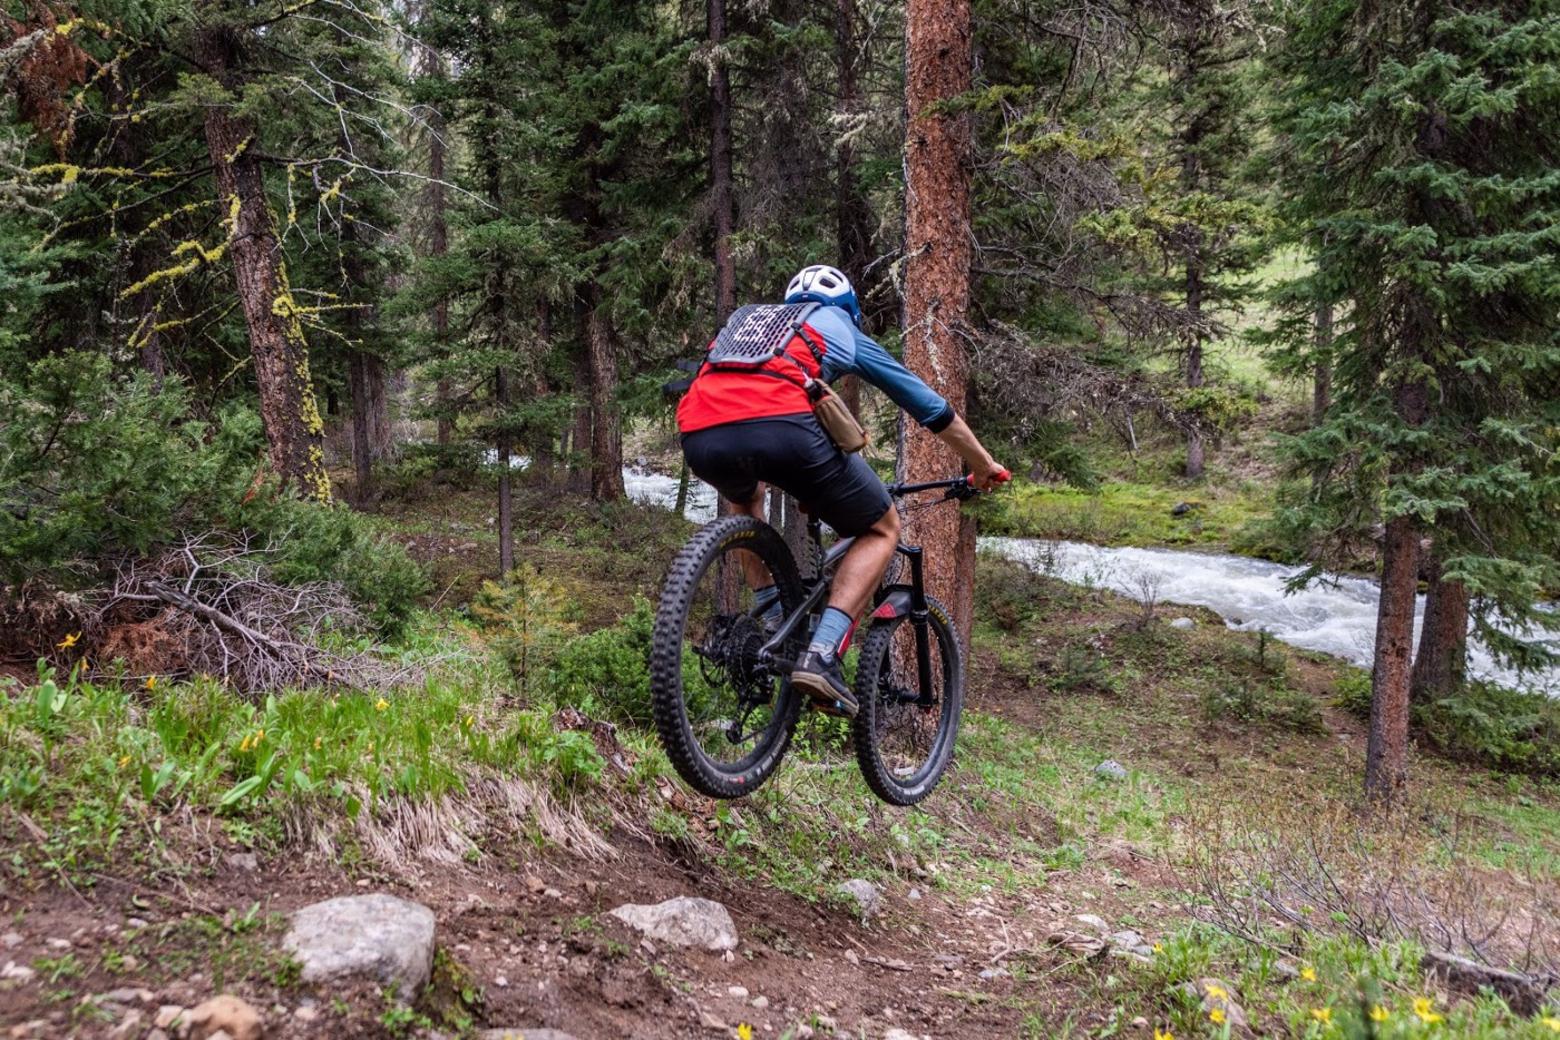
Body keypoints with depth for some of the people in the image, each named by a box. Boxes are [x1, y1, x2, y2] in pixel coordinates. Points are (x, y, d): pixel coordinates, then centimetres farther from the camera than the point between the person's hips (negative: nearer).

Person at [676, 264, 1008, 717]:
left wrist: (789, 480, 64)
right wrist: (984, 466, 51)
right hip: (783, 427, -4)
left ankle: (768, 613, 29)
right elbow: (932, 408, 36)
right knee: (882, 530, 18)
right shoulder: (843, 330, 30)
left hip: (700, 436, 4)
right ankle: (821, 654, 0)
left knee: (745, 497, 41)